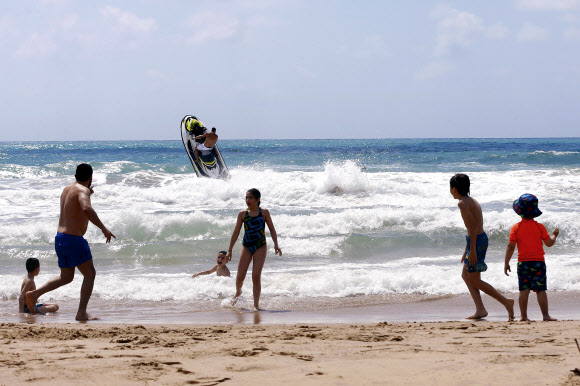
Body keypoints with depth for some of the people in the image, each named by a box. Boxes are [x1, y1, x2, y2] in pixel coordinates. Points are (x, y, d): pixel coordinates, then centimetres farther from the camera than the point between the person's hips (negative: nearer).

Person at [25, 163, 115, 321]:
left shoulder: (67, 189, 14)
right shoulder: (83, 190, -13)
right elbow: (86, 209, -34)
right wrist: (103, 228, -30)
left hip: (60, 237, 9)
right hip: (73, 240, -9)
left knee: (66, 277, 19)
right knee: (90, 274, 3)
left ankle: (34, 294, 8)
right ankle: (81, 313, -3)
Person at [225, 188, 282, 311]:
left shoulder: (264, 212, 1)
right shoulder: (242, 214, 3)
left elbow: (271, 229, 7)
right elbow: (236, 232, 8)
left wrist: (276, 245, -5)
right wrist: (230, 250, 8)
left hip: (260, 246, -2)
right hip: (246, 246, 2)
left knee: (256, 276, -11)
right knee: (240, 276, -3)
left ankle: (256, 304, -3)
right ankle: (238, 292, 31)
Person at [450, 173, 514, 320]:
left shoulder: (462, 203, -15)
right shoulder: (471, 201, 16)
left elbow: (473, 226, -22)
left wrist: (472, 250, -23)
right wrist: (466, 251, 26)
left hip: (476, 241, -10)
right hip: (481, 238, 10)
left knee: (474, 280, -4)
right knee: (466, 275, 16)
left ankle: (506, 301, -6)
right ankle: (480, 309, 13)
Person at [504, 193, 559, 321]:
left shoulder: (516, 228, -3)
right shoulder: (540, 227, -2)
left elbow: (510, 247, -4)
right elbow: (549, 243, 3)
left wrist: (506, 263, 3)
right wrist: (554, 235, 25)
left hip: (523, 263, 0)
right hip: (538, 262, 0)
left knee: (524, 290, 4)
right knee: (541, 290, 1)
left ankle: (524, 316, 5)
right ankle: (545, 315, -2)